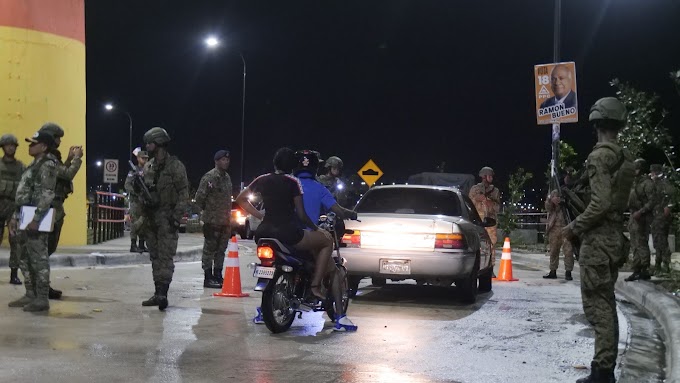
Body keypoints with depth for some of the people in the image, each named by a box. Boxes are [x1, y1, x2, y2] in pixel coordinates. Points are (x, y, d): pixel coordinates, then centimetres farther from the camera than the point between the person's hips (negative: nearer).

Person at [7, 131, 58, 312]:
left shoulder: (47, 165, -10)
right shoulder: (33, 165, 19)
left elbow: (47, 195, -19)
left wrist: (36, 219, -24)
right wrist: (16, 217, 19)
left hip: (36, 219, -10)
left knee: (39, 259, -7)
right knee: (25, 259, 12)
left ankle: (42, 299, -4)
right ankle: (30, 295, 19)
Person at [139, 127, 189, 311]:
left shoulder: (175, 166, -5)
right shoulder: (148, 167, 15)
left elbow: (183, 194, -9)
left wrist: (176, 216, -16)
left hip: (167, 218, -7)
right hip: (150, 217, 7)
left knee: (165, 256, -13)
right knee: (155, 256, 8)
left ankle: (163, 292, -19)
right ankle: (158, 292, 13)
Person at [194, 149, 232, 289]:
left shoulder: (227, 177, 15)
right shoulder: (210, 177, -13)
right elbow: (199, 198, -14)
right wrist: (207, 211, -2)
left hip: (224, 220, 8)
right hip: (212, 220, -8)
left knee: (221, 250, 13)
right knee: (210, 249, -3)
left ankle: (218, 276, 21)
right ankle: (208, 278, 0)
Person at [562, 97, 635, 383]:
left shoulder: (600, 155, -15)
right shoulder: (625, 158, 11)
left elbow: (601, 202, -23)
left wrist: (574, 227, -12)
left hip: (597, 239, -9)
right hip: (615, 237, 9)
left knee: (597, 305, -7)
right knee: (606, 304, 14)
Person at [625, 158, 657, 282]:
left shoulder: (647, 183, -11)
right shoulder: (635, 182, 16)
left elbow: (652, 201, -17)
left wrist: (641, 212, -23)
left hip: (641, 218, -9)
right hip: (633, 216, 9)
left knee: (641, 244, -9)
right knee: (635, 245, 11)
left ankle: (645, 270, -5)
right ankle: (636, 270, 17)